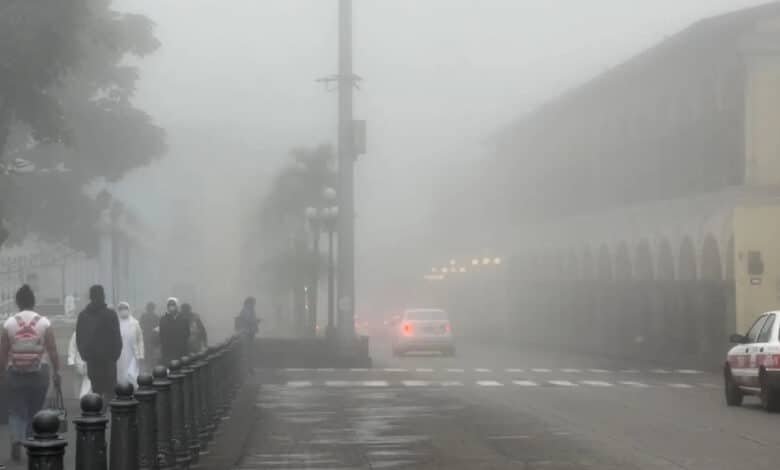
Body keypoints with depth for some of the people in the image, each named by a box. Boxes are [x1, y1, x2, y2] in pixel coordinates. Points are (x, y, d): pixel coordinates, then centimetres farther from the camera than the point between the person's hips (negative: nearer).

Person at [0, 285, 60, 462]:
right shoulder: (44, 323, -3)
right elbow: (52, 351, -3)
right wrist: (56, 372, 6)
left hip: (15, 374, 0)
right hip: (38, 374, 0)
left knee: (16, 412, 5)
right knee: (35, 411, 14)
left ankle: (16, 441, -16)